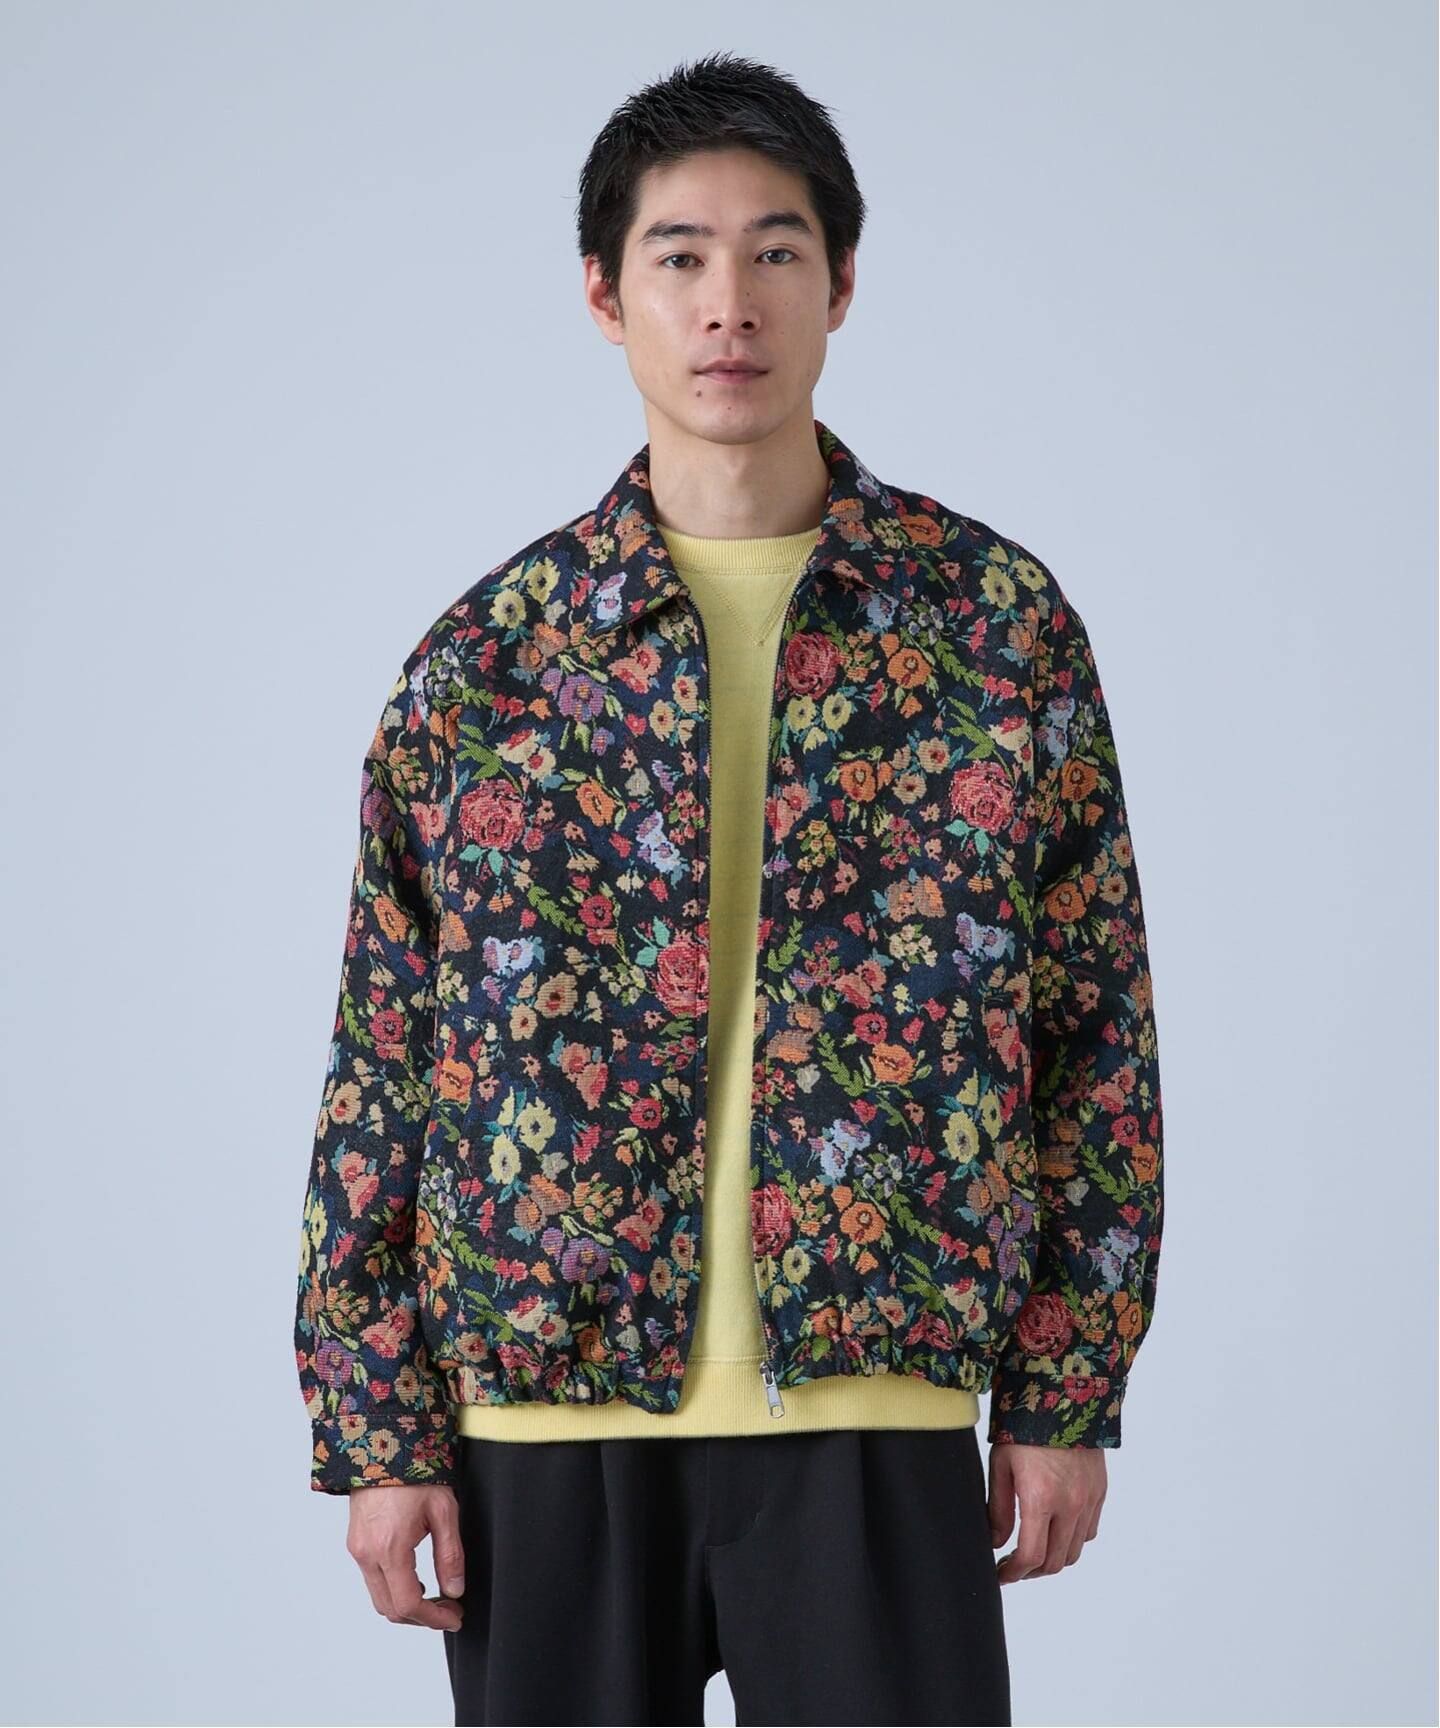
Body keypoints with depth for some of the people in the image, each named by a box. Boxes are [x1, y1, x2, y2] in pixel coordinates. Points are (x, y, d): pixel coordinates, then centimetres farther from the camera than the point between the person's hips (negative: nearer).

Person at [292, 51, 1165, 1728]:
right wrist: (378, 1432, 0)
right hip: (546, 1409, 1)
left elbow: (1096, 1024, 5)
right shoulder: (486, 650, 4)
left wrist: (1066, 1397, 2)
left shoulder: (999, 619, 3)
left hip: (875, 1414, 0)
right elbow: (381, 1056, 4)